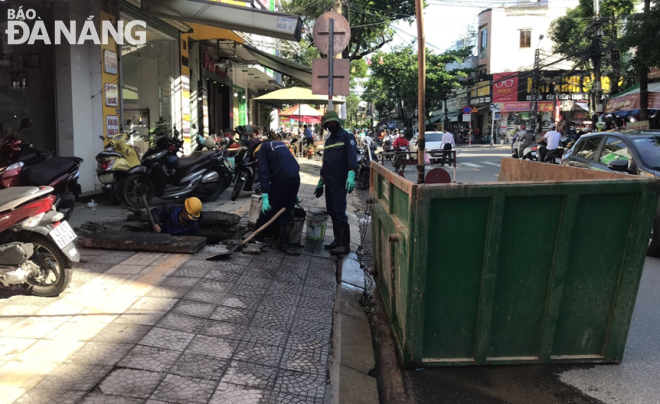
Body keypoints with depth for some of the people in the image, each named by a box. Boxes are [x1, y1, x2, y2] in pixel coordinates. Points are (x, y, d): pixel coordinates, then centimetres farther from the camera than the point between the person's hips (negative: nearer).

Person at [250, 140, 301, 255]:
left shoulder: (259, 149, 10)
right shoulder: (279, 144, 31)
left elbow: (263, 173, -5)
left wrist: (265, 196, -11)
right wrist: (294, 193, 26)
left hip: (280, 179, -6)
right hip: (295, 177, 6)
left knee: (270, 209, 11)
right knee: (287, 211, 14)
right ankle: (283, 242, 15)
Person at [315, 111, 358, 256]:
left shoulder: (346, 137, -5)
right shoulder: (329, 140, 19)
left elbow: (352, 156, -18)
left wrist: (351, 176, -30)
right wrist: (321, 181, 26)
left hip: (340, 183, -8)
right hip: (329, 182, 9)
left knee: (339, 212, -11)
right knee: (331, 211, 11)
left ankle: (345, 245, -7)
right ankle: (338, 240, 20)